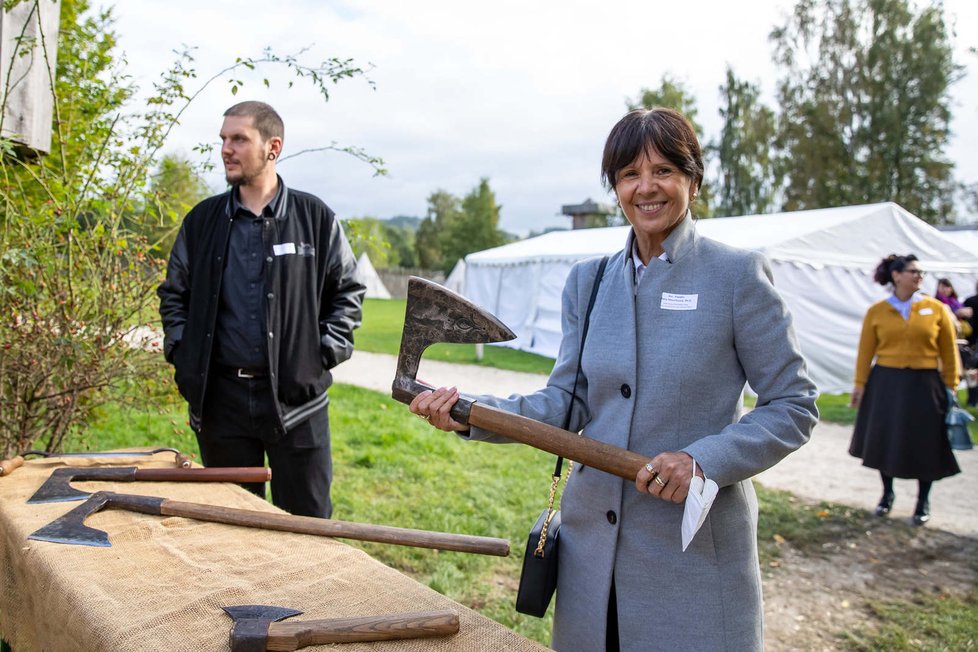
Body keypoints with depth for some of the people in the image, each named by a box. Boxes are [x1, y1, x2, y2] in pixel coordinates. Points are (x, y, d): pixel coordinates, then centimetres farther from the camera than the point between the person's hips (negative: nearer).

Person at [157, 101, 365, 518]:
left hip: (296, 396, -2)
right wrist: (181, 352, 5)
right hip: (220, 396, 3)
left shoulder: (316, 218, 1)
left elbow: (348, 290, 7)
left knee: (308, 522, 7)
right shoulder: (202, 221, 8)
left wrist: (327, 351, -3)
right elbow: (173, 293, 17)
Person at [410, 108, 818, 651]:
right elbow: (567, 403, 3)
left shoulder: (736, 275, -6)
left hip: (694, 546, -3)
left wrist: (703, 461, -19)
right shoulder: (588, 280, 6)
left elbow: (794, 406, -5)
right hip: (594, 540, 4)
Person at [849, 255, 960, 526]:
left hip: (924, 385, 0)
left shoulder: (936, 308, 0)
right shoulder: (877, 311, -2)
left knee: (924, 444, 6)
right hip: (886, 383, 0)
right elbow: (866, 350, -2)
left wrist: (951, 386, -2)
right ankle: (887, 493, 31)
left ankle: (923, 501, 25)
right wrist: (860, 384, -5)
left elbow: (948, 351, 1)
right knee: (884, 440, 9)